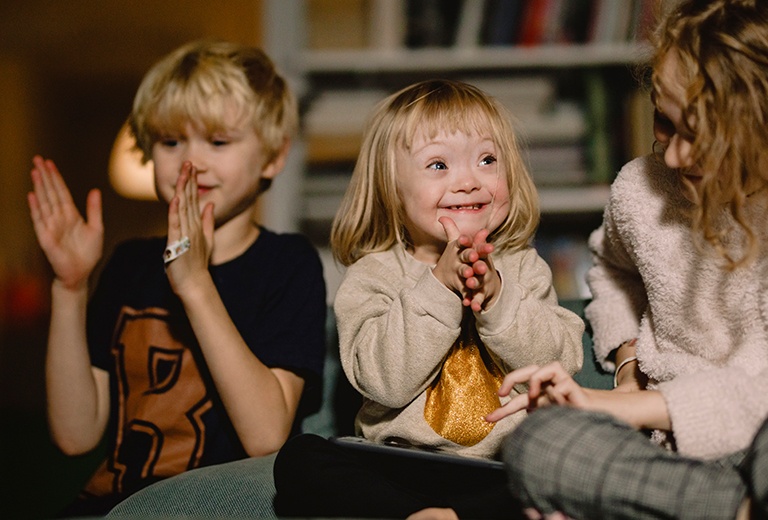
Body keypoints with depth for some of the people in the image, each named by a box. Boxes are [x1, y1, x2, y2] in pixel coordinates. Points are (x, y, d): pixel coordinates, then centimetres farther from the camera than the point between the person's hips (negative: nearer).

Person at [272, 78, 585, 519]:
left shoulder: (523, 267, 10)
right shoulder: (373, 275, 3)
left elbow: (563, 361, -3)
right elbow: (385, 380, -12)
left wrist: (496, 297, -16)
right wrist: (438, 287, -18)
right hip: (402, 466, -1)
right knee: (299, 461, -24)